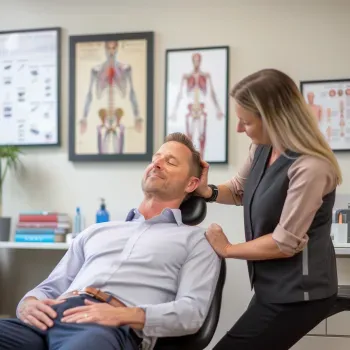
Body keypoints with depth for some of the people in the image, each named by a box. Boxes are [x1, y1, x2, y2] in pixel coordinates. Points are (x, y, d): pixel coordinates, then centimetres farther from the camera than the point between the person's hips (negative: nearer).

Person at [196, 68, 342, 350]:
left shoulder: (309, 168, -27)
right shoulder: (262, 149, 2)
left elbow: (285, 243, -24)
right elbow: (240, 189, 21)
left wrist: (227, 250, -10)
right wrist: (208, 191, -2)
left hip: (298, 293, -9)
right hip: (274, 286, 9)